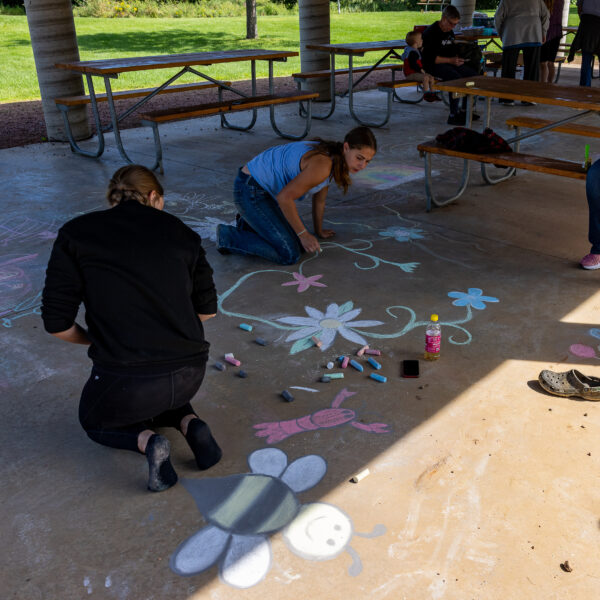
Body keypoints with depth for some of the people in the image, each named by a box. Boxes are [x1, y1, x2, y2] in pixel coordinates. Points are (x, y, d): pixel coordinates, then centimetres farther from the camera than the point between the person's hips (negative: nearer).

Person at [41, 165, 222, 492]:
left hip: (125, 381, -3)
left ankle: (144, 439, 1)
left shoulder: (75, 234, -1)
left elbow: (57, 323, -3)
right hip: (189, 373, 4)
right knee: (159, 399, 39)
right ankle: (190, 423, 7)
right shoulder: (180, 232, 5)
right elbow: (207, 309, 10)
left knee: (95, 421, 31)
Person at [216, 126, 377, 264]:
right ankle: (228, 237, -1)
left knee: (301, 243, 10)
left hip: (267, 189, 9)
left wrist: (318, 231, 28)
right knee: (289, 255, -13)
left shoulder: (333, 160, 1)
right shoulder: (323, 165, -28)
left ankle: (249, 224, 23)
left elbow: (319, 199, 15)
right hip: (251, 191, -9)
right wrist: (303, 234, -15)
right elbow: (285, 197, -25)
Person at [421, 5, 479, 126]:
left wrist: (457, 59, 5)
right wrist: (451, 60, -23)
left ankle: (464, 110, 3)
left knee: (473, 74, -6)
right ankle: (453, 115, -29)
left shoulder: (450, 32, 15)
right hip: (433, 66, -9)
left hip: (449, 63, 9)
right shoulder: (431, 33, -12)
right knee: (456, 78, -33)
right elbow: (430, 57, -20)